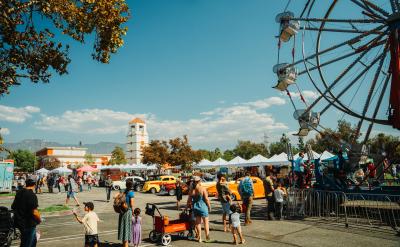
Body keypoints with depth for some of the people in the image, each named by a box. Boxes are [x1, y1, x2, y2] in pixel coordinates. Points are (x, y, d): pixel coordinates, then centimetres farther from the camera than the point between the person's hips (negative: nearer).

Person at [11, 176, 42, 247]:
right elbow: (34, 212, -25)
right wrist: (39, 219, -7)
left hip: (19, 222, 8)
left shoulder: (19, 193, 3)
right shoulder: (32, 195, -22)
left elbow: (13, 207, 13)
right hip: (28, 223, -8)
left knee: (33, 241, 24)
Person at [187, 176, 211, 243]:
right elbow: (206, 199, -13)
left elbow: (189, 200, 3)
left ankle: (199, 238, 21)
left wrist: (188, 206, 18)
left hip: (195, 207, 4)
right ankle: (207, 238, 13)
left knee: (198, 222, 15)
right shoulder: (202, 189, -14)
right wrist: (209, 207, -1)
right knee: (206, 223, 9)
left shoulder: (191, 190, -2)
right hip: (203, 207, -4)